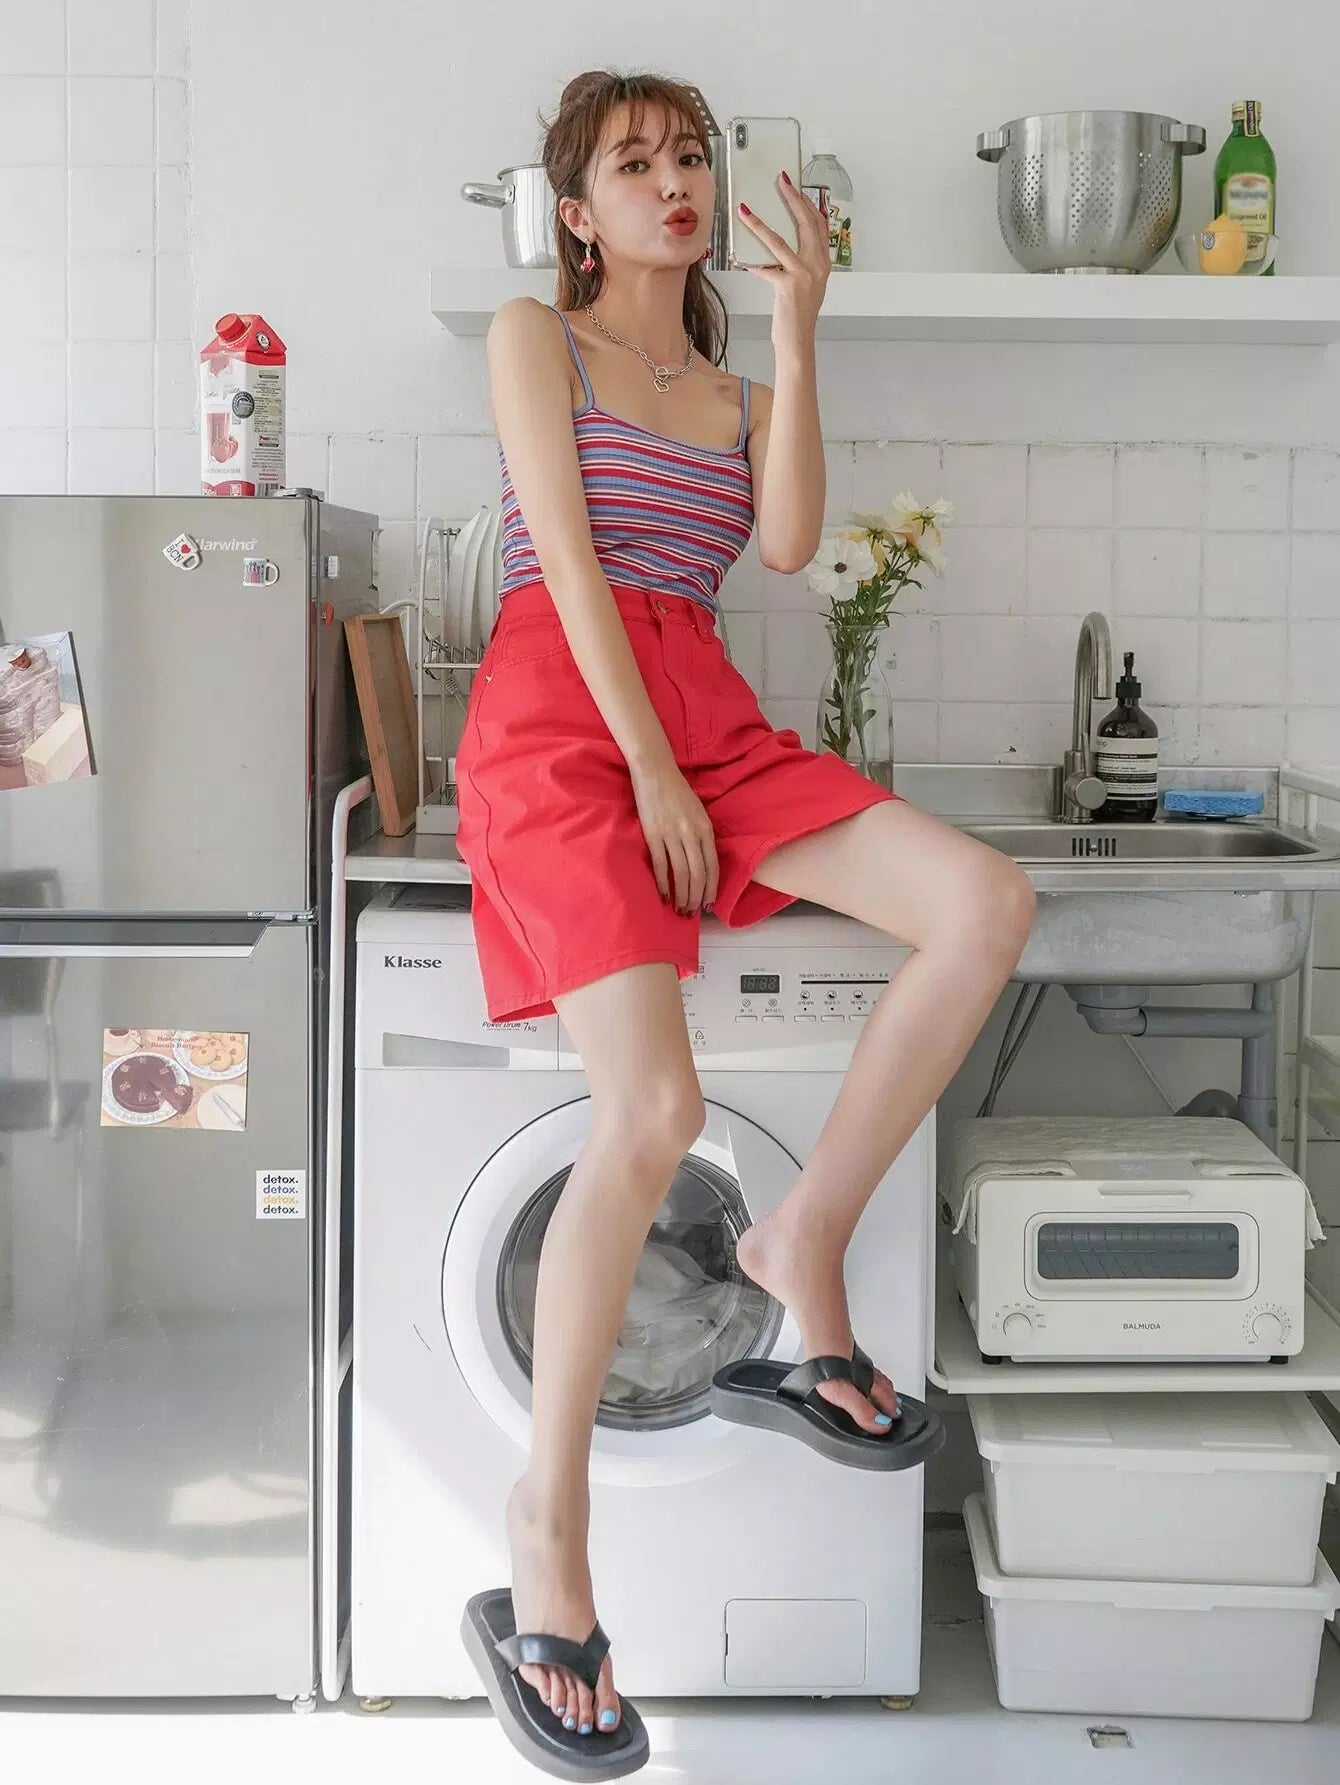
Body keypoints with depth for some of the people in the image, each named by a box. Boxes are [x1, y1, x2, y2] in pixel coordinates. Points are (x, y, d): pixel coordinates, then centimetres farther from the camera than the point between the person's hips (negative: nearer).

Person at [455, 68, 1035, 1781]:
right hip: (559, 718, -5)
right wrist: (648, 773, -13)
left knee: (988, 903, -19)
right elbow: (566, 552, -4)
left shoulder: (732, 386, 24)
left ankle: (806, 1235, -4)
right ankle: (541, 1550, -16)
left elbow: (786, 542, 3)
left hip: (707, 720, 6)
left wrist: (797, 330, 2)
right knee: (653, 1107, -26)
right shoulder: (534, 336, 10)